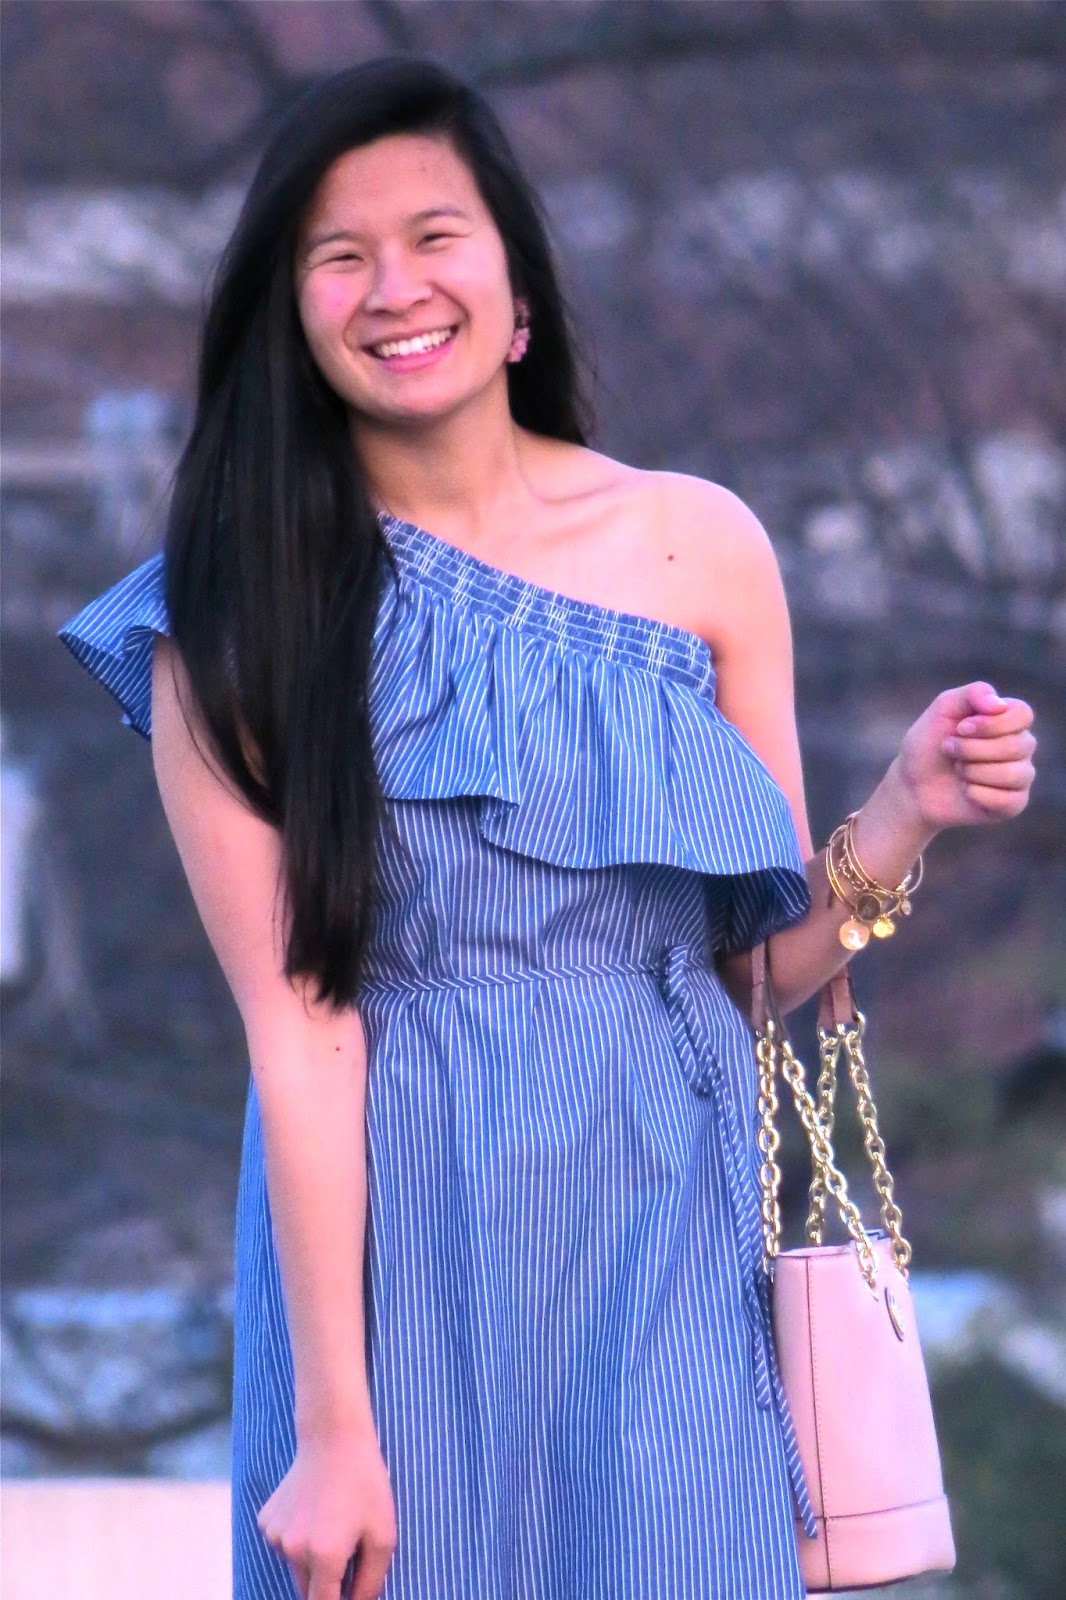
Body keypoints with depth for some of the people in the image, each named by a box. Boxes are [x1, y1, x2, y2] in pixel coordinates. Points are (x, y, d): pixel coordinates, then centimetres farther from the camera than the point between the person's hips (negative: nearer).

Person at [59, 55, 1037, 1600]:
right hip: (393, 1243, -2)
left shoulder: (700, 546, 4)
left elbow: (761, 964, 10)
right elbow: (297, 1023, -10)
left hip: (662, 1239, 2)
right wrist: (334, 1428, -15)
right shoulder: (239, 616, -4)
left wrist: (905, 815, -8)